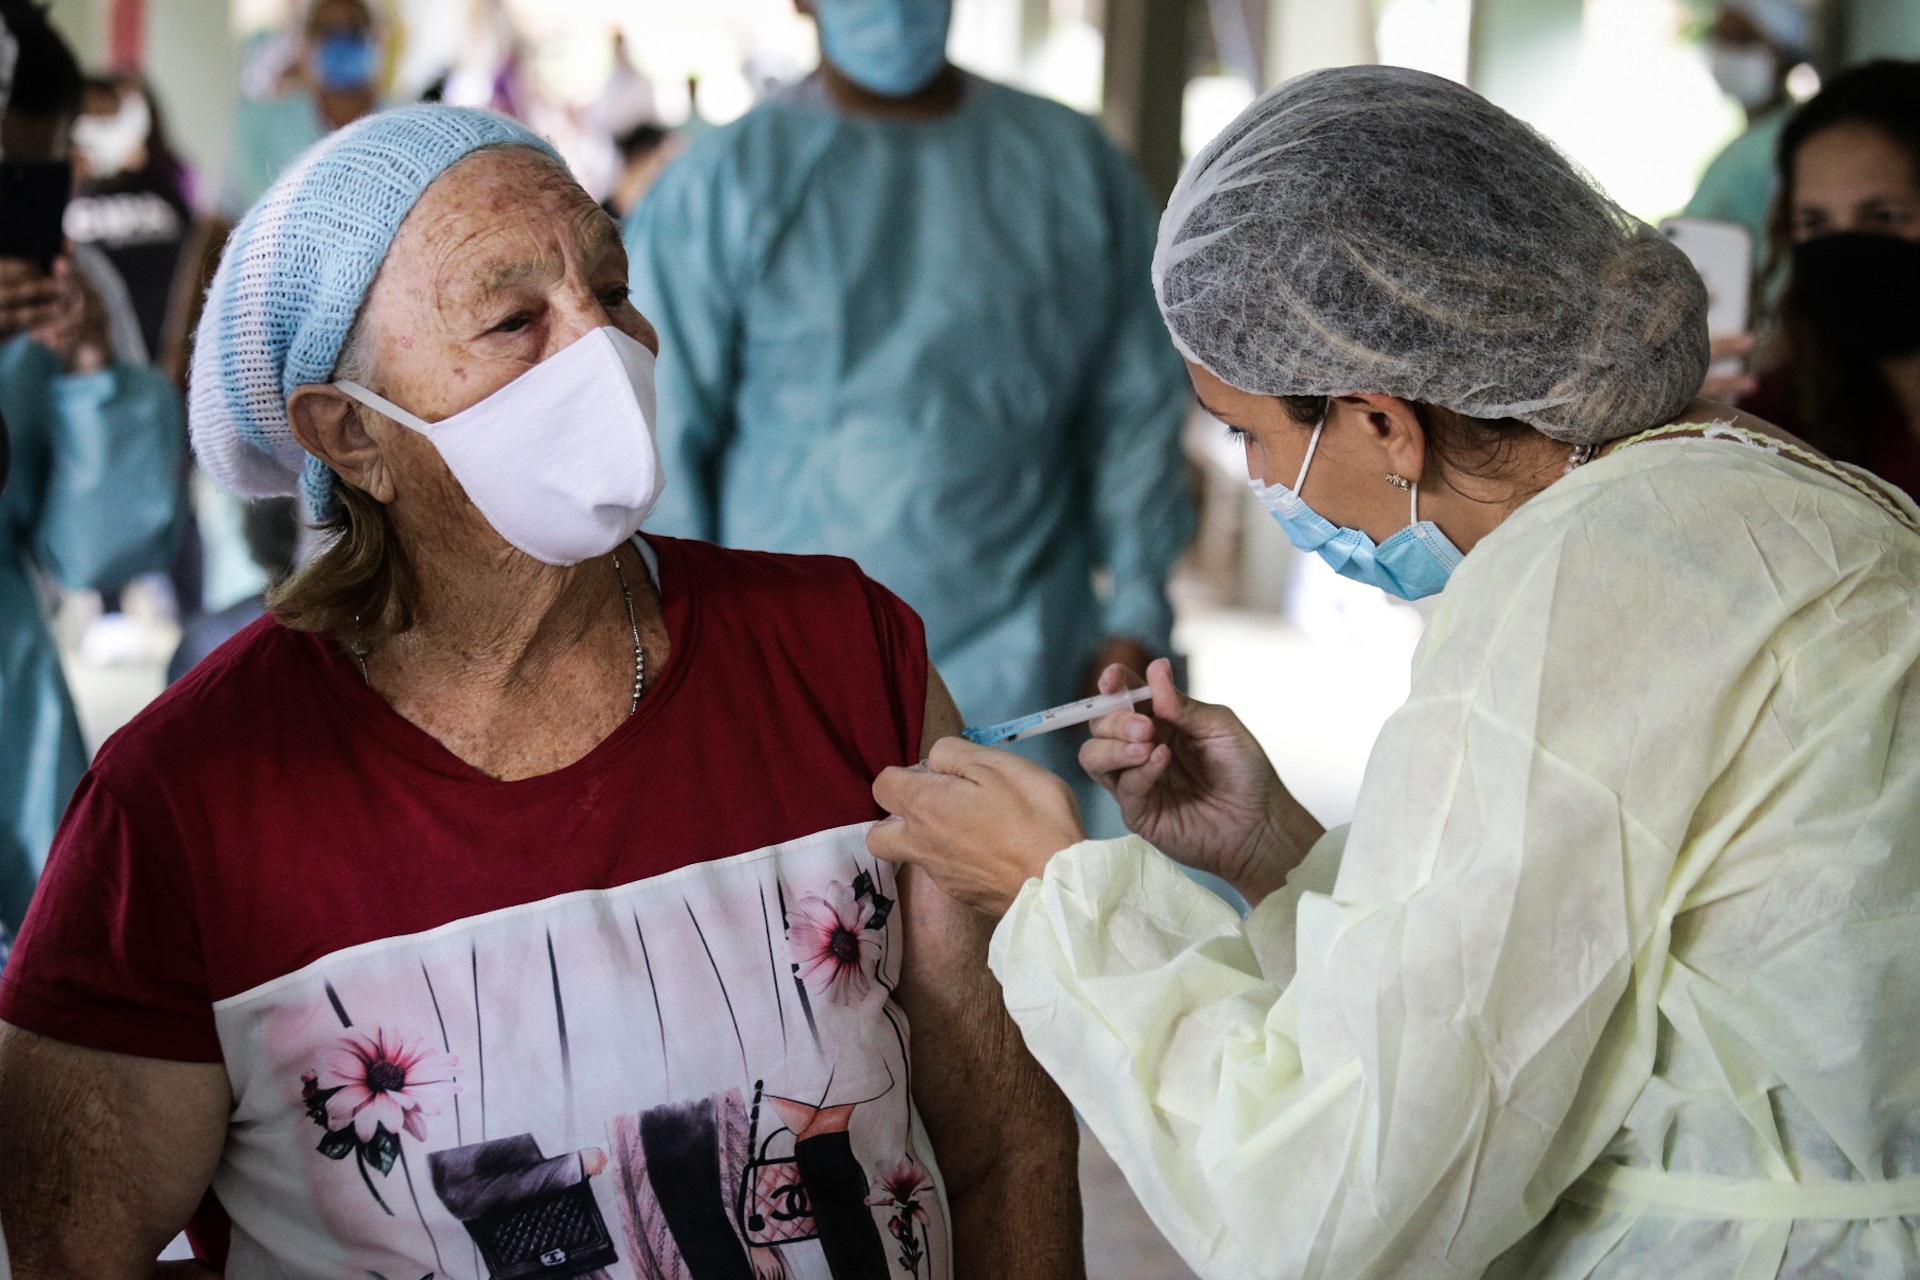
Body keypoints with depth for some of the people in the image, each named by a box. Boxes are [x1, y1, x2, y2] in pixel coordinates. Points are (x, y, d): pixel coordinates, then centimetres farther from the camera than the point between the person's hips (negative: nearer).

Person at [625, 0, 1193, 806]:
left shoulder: (1076, 165, 8)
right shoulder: (718, 187, -1)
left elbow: (1136, 409, 11)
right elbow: (657, 442, -1)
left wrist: (1136, 620, 6)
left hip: (1014, 687, 2)